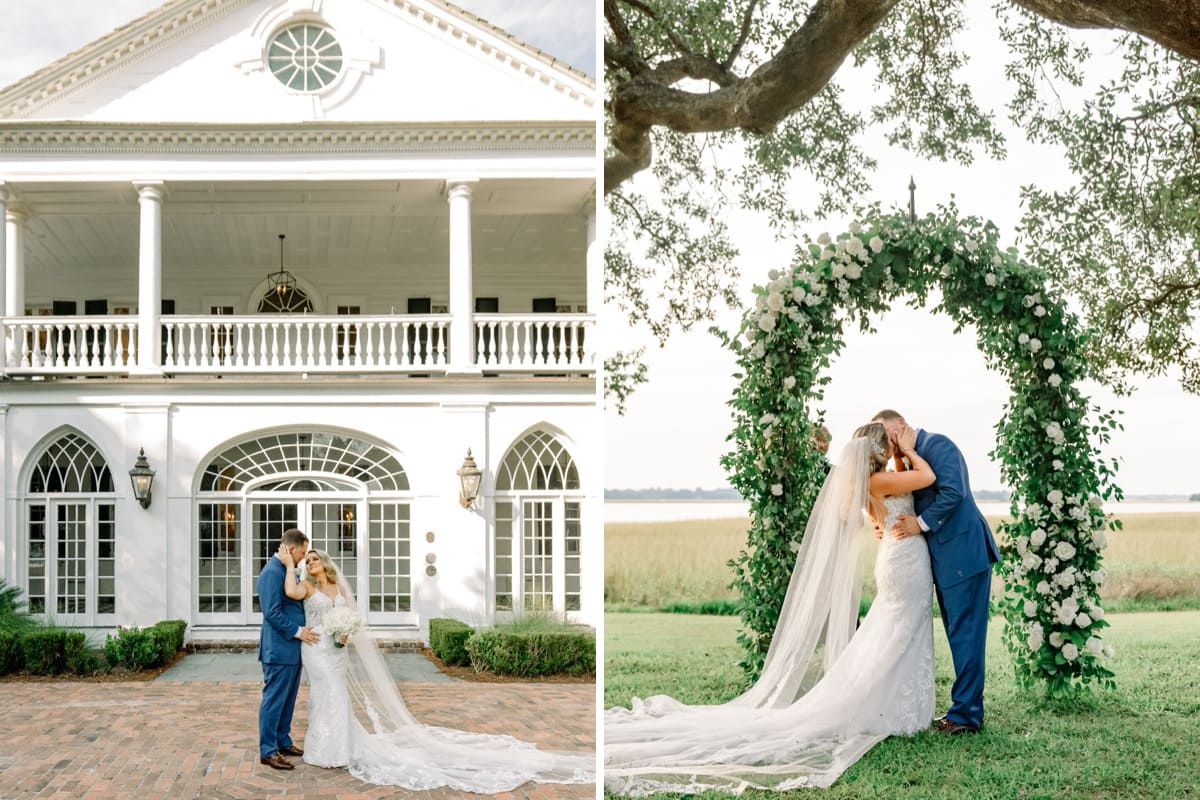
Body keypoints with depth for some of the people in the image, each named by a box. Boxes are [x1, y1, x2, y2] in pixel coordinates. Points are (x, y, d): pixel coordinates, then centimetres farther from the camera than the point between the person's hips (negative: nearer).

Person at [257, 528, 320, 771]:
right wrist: (297, 631, -16)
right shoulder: (272, 572, -17)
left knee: (287, 698, 16)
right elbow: (272, 612, -21)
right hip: (279, 647, -10)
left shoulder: (287, 570, 13)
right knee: (274, 699, -3)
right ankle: (268, 751, 3)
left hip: (293, 647, 10)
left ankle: (282, 741, 27)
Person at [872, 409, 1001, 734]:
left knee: (965, 633, -6)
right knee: (959, 634, 13)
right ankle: (967, 708, 19)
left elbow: (954, 491, -21)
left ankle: (966, 713, -3)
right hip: (946, 559, 10)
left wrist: (922, 523, -16)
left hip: (964, 553, -10)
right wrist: (890, 525, 1)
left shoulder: (936, 443, -8)